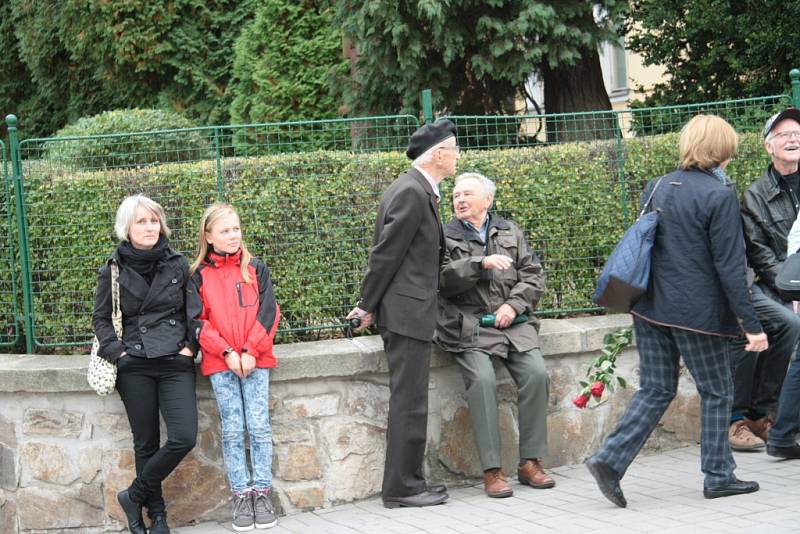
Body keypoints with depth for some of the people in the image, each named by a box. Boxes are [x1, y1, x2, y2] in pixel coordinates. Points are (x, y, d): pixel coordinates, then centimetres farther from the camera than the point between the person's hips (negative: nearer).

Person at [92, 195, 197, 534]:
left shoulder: (178, 265, 7)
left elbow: (192, 313, 15)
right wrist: (116, 351, -4)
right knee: (146, 443, 3)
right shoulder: (113, 270, 4)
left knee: (184, 437, -13)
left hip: (175, 364, 1)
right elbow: (100, 318, 11)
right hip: (134, 368, -1)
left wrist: (190, 346, 1)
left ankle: (134, 496, 5)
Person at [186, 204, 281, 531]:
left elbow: (268, 313, 1)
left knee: (259, 426, -3)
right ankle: (241, 496, 3)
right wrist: (227, 353, -11)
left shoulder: (256, 269, 7)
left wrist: (251, 351, -10)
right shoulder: (199, 276, 5)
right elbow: (197, 321, -2)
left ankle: (261, 493, 4)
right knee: (232, 429, -3)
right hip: (220, 362, -1)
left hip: (255, 360, 1)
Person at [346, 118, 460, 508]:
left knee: (408, 401, 14)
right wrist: (368, 306, -11)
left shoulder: (418, 190, 17)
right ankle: (402, 488, -3)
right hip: (407, 311, -10)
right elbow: (387, 252, -15)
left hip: (408, 311, 10)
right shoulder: (412, 192, -16)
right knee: (409, 401, -7)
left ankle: (407, 482, 20)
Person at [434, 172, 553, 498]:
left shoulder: (510, 232, 19)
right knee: (482, 379, -28)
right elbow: (444, 279, -9)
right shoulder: (445, 237, 8)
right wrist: (482, 263, -20)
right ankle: (491, 471, -22)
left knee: (536, 374, -20)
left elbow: (533, 275, 12)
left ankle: (530, 462, -9)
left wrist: (514, 304, -4)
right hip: (469, 326, -3)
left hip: (512, 322, 3)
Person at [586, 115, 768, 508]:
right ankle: (718, 477, 17)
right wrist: (750, 324, -12)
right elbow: (729, 266, -15)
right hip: (697, 310, -6)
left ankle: (610, 460, -2)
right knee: (716, 391, 11)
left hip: (650, 307, 6)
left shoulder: (655, 188, 8)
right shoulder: (719, 196, -13)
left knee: (655, 390, 13)